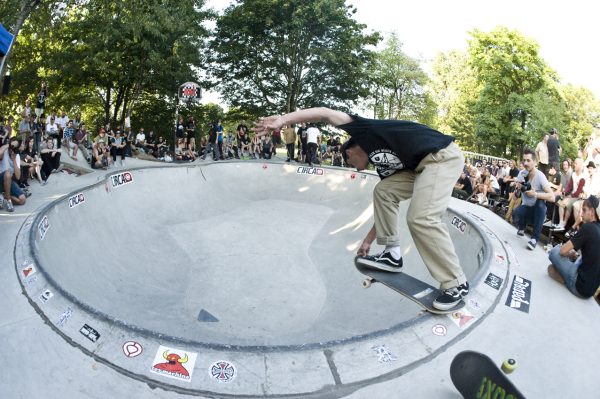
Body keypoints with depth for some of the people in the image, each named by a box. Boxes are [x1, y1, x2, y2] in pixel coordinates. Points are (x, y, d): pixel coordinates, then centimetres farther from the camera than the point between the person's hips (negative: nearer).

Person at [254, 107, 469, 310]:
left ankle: (456, 284, -3)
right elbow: (387, 206, 26)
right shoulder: (384, 165, 23)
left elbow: (326, 113, -4)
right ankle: (392, 254, 10)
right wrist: (368, 240, 31)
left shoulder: (365, 132, 6)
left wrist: (283, 119, -11)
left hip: (442, 156, -9)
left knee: (421, 218, -16)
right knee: (383, 192, 11)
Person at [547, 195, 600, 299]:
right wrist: (573, 254, 13)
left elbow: (563, 251, -11)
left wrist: (570, 253, 9)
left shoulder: (588, 227, -14)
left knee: (555, 251, 2)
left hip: (580, 286, -7)